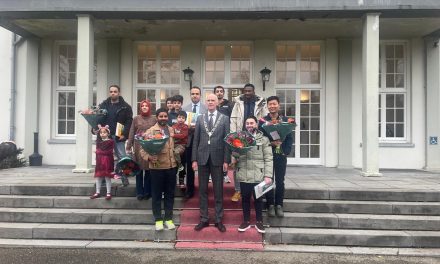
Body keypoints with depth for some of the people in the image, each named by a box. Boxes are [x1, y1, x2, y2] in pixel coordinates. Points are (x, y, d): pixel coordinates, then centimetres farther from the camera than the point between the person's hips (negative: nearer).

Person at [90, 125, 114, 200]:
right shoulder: (98, 142, 11)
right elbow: (97, 151, 10)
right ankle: (98, 192, 19)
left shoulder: (110, 141, -7)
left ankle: (108, 193, 7)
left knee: (107, 177, -1)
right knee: (98, 177, 9)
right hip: (99, 161, 5)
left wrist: (99, 152, -2)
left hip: (107, 161, -5)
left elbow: (109, 152, -10)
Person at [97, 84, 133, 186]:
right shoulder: (103, 105, 10)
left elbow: (129, 121, -6)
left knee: (121, 157, 0)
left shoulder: (125, 107, 0)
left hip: (118, 137, -3)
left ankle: (124, 177, 11)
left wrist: (124, 134, -15)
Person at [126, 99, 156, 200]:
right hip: (138, 147, 0)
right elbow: (131, 133, 6)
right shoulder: (136, 118, 7)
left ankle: (147, 192, 15)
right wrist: (128, 147, 0)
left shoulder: (154, 119, 6)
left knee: (148, 170, 4)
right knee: (139, 170, 4)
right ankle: (139, 192, 12)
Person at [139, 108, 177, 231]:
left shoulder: (172, 130, 10)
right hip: (156, 167, -4)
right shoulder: (151, 131, -3)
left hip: (171, 166, 4)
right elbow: (143, 148, -7)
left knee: (170, 193, 11)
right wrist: (148, 157, -24)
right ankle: (158, 219, 17)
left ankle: (168, 218, 22)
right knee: (156, 194, 5)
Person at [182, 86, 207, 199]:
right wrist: (188, 126, -13)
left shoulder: (206, 108, 1)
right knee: (189, 167, 9)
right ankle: (190, 190, 20)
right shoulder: (184, 108, 8)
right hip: (189, 140, 2)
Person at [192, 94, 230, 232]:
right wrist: (194, 159, 0)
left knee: (218, 190, 6)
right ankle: (204, 219, 20)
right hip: (203, 158, 2)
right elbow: (196, 140, 6)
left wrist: (226, 160, -6)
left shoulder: (224, 118, 3)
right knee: (202, 190, 8)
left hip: (217, 158, -2)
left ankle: (218, 220, 17)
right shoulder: (200, 118, 7)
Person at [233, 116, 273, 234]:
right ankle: (246, 221, 24)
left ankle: (259, 222, 23)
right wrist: (234, 159, -9)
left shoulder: (263, 139, 1)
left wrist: (268, 175, -11)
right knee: (245, 198, 10)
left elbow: (268, 159, -3)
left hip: (258, 175, -2)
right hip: (243, 175, 2)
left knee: (258, 198, 9)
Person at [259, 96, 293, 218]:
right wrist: (271, 143, -17)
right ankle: (270, 205, 16)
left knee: (280, 181, 6)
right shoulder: (262, 120, 2)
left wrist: (286, 151, -8)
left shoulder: (285, 120, 5)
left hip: (281, 155, 1)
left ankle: (279, 205, 17)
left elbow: (290, 138, 4)